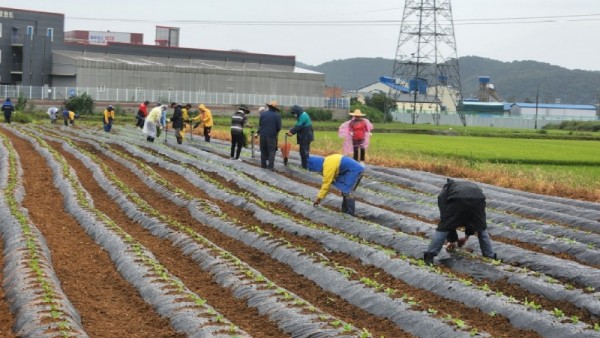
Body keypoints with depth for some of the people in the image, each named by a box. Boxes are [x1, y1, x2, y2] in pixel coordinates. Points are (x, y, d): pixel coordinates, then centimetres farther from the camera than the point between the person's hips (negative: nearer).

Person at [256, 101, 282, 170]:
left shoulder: (263, 114, -3)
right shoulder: (277, 115, -10)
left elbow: (260, 124, 3)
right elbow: (279, 127, -8)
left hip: (263, 135, 3)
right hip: (272, 136, -3)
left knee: (263, 151, 14)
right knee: (272, 151, 3)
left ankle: (263, 165, 16)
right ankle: (271, 166, -5)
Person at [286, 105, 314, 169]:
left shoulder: (303, 116, -18)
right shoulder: (302, 115, 16)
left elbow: (298, 126, -22)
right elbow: (297, 126, 14)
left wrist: (292, 132, -14)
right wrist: (291, 131, 1)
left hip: (305, 137, -11)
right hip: (304, 137, 11)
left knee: (304, 151, -8)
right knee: (303, 151, 15)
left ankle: (305, 165, -7)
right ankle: (304, 164, 21)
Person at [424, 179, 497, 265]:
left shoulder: (444, 193, 36)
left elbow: (446, 219, 32)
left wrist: (452, 240, 40)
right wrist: (467, 236, 55)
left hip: (457, 200, -3)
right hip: (478, 199, 3)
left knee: (443, 229, 12)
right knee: (482, 229, 26)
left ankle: (430, 255, 9)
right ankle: (490, 256, 31)